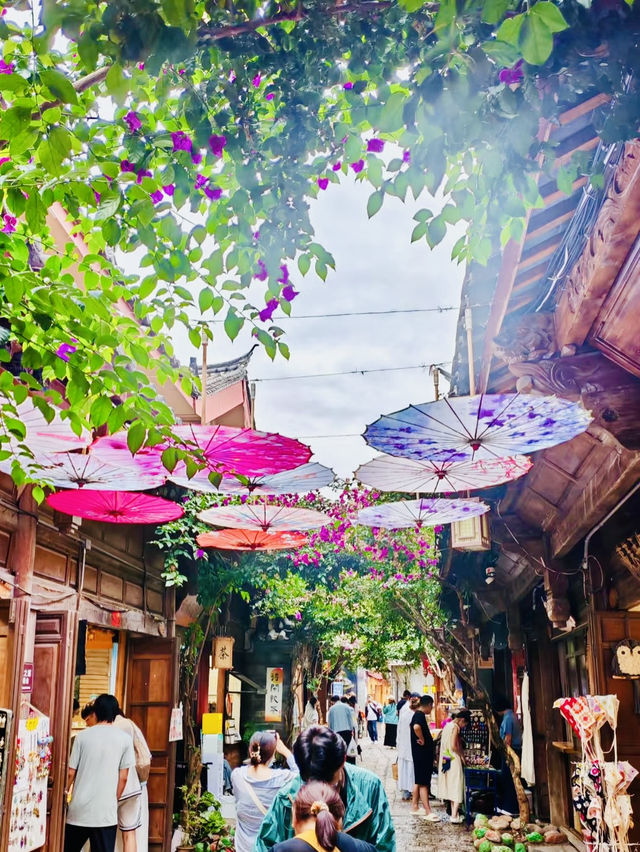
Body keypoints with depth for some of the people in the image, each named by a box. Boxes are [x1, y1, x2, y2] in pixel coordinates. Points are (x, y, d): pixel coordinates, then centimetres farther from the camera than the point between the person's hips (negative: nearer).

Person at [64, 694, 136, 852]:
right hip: (106, 810, -1)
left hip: (79, 808, 1)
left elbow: (71, 772, 1)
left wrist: (65, 792, 19)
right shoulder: (124, 739, -2)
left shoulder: (82, 736, -1)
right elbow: (123, 777, -1)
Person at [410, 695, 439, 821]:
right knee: (423, 782, -7)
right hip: (422, 753, -10)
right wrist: (422, 740, -24)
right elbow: (416, 727, -39)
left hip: (420, 753, 10)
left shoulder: (417, 714, 12)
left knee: (418, 781, 17)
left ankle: (414, 806, 25)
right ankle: (428, 812, -6)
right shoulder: (420, 715, -18)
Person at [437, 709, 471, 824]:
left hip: (446, 760, 9)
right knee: (457, 787, -3)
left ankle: (454, 814, 20)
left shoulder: (447, 726, 11)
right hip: (454, 760, -9)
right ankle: (454, 816, -4)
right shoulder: (455, 727, -15)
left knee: (451, 787, 14)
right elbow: (453, 746, -21)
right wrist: (462, 756, -6)